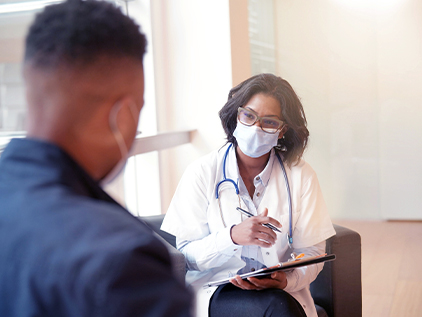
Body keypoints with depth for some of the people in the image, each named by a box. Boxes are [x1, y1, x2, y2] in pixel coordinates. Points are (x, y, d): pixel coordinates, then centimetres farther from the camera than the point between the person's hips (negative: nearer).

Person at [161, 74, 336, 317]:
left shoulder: (301, 176, 2)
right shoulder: (202, 173, -4)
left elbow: (312, 252, 3)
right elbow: (184, 255, -8)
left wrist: (287, 280, -18)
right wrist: (232, 235, -25)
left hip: (280, 292, 3)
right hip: (217, 292, -2)